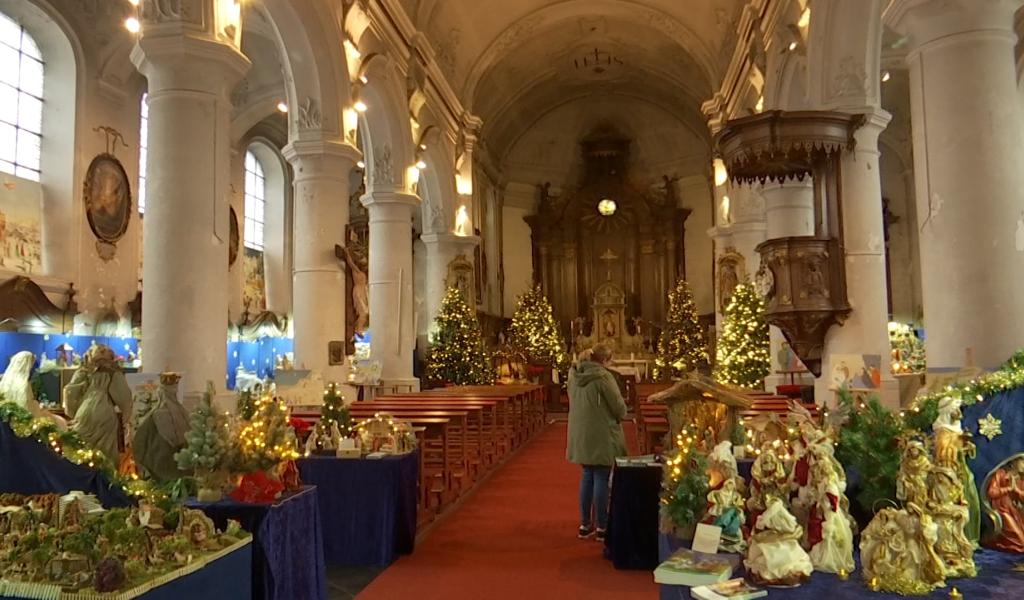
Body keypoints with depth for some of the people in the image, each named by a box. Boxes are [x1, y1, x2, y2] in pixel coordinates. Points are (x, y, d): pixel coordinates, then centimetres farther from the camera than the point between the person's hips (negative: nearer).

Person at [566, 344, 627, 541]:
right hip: (601, 437, -7)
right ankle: (601, 527, 11)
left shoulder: (574, 375, 3)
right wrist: (621, 415, 10)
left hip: (581, 436, 7)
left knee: (587, 477, 16)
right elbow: (619, 407, -11)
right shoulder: (603, 376, -17)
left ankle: (585, 525, 22)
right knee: (601, 479, 3)